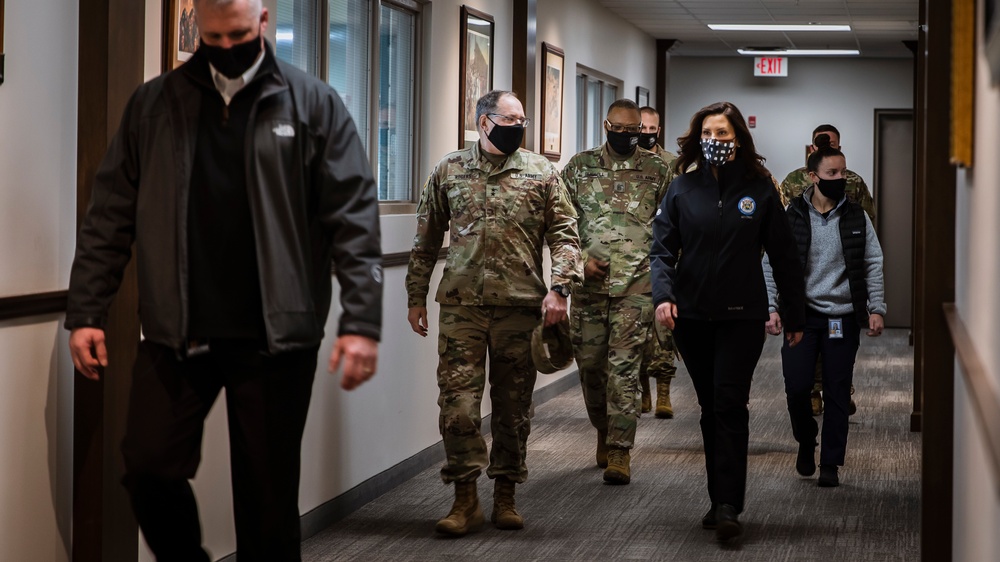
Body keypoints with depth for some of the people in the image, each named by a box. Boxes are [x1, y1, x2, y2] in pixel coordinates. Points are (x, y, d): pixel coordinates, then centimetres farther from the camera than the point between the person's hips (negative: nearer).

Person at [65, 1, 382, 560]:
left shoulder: (314, 105, 0)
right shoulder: (154, 104, 7)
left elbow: (354, 218, -5)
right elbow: (111, 215, 7)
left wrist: (361, 322, -14)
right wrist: (87, 312, 1)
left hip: (274, 337, -2)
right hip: (176, 334, 2)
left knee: (268, 493, 5)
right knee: (150, 470, 0)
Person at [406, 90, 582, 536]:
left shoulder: (541, 172, 6)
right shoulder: (449, 171, 8)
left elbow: (564, 234, 2)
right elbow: (426, 240, 13)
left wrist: (559, 287, -10)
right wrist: (416, 297, 11)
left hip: (520, 304, 0)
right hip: (461, 303, 0)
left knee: (513, 404, 7)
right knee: (458, 402, -7)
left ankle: (505, 495, 19)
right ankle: (465, 500, 3)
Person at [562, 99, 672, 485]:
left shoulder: (656, 171, 6)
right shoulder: (579, 167, 7)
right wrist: (580, 258, -7)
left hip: (637, 284, -2)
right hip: (589, 282, 2)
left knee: (624, 366, -8)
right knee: (590, 363, 8)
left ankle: (619, 452, -8)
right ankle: (604, 431, 31)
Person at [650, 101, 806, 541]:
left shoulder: (759, 189, 0)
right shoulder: (683, 188, 4)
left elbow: (783, 256, 4)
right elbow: (662, 248, 0)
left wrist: (794, 317, 5)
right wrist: (663, 294, -18)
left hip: (742, 315, -3)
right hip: (692, 315, 3)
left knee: (729, 405, -11)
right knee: (710, 408, 11)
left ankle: (728, 506, -13)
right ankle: (720, 500, 20)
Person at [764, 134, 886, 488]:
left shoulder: (857, 218, 3)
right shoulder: (791, 216, -1)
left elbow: (873, 265, 6)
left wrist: (876, 308, -2)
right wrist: (771, 307, -5)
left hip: (843, 316, 1)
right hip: (802, 313, -1)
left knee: (837, 392, 2)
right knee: (796, 385, -7)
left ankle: (830, 464, 11)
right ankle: (806, 442, 22)